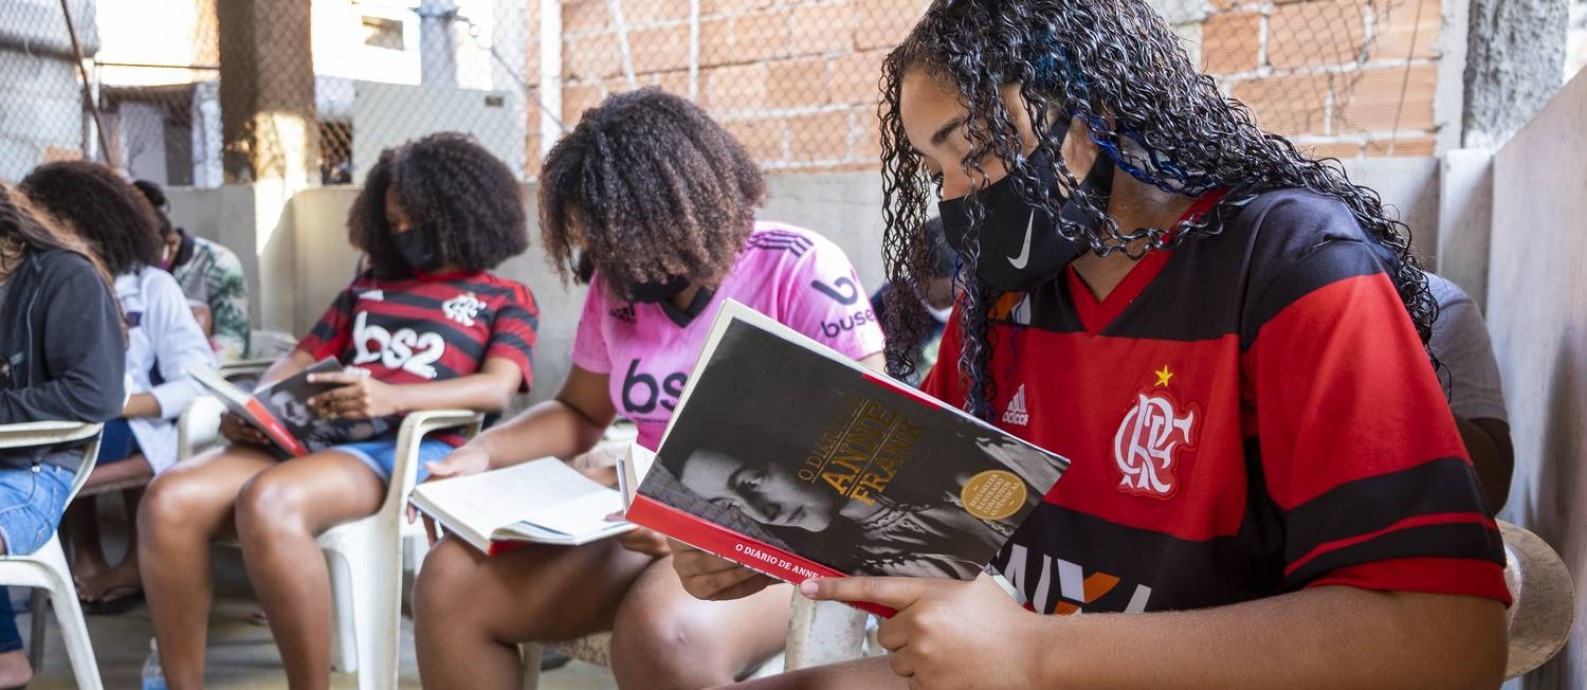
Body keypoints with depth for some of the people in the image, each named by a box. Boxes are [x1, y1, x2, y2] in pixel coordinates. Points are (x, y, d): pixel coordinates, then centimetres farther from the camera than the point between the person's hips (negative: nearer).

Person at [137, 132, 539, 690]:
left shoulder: (506, 299, 14)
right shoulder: (367, 287, 29)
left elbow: (497, 388, -4)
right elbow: (299, 359, 27)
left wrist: (395, 398, -22)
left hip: (416, 448, -5)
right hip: (316, 437, 6)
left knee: (268, 503, -35)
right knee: (169, 501, -22)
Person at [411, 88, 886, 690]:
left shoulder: (802, 271, -13)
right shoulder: (617, 284, 6)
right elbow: (580, 412, 18)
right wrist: (484, 453, -1)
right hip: (650, 522, 6)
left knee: (662, 632, -37)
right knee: (449, 581, -12)